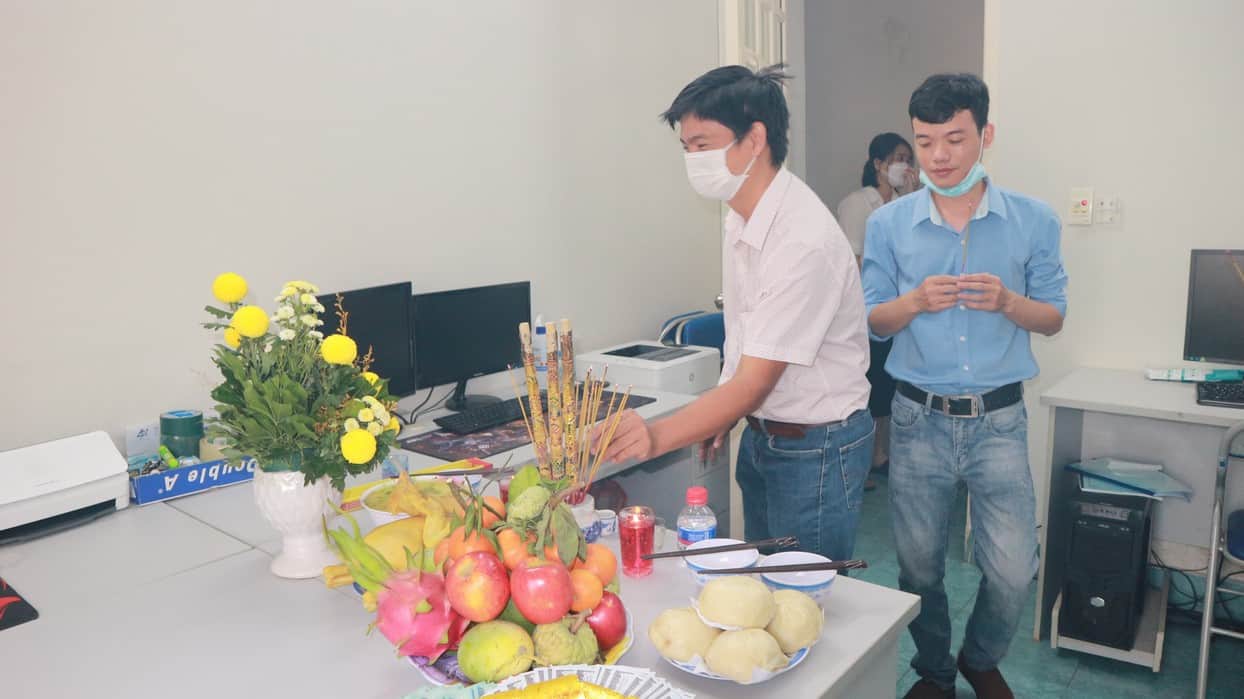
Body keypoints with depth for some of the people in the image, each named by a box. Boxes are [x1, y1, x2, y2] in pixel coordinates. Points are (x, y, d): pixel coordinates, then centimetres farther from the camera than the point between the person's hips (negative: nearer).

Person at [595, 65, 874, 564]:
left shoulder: (804, 240, -27)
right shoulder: (741, 217, 2)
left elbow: (755, 382, -29)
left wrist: (658, 437, -39)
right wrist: (721, 414, 7)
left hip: (816, 447, -8)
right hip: (761, 435, 8)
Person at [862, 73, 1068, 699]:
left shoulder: (1033, 221, -1)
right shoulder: (888, 224, -1)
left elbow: (1053, 318, 5)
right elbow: (873, 321, 3)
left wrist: (1008, 302, -17)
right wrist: (915, 302, -18)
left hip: (998, 419, 0)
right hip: (919, 418, 0)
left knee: (1013, 571, 2)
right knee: (919, 568, 11)